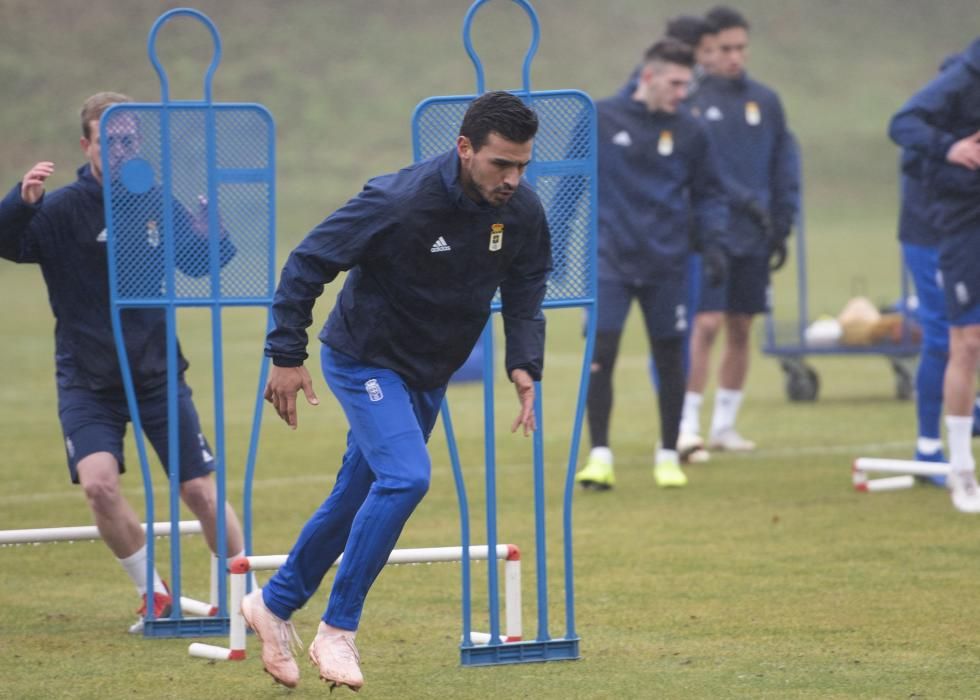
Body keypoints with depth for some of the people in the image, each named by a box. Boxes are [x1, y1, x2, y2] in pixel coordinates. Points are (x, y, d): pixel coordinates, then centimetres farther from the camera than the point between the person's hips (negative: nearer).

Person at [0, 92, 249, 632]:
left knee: (200, 490, 1)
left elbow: (200, 262, 10)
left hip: (157, 371, 2)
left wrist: (214, 226, -11)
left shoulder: (158, 204, -2)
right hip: (87, 379, -2)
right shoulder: (63, 209, -12)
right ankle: (153, 595, -1)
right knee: (98, 482, -21)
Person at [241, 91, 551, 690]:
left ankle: (275, 604, 35)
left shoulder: (523, 212, -12)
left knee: (358, 496, 15)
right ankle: (338, 630, -11)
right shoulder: (400, 203, -29)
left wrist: (525, 364, -12)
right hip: (365, 360, -7)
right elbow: (307, 264, -21)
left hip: (430, 375, 7)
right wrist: (287, 356, -21)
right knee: (405, 477, -24)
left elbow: (525, 293, 4)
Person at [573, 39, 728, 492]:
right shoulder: (600, 119, -1)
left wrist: (713, 239, -5)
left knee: (670, 358, 7)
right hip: (610, 261, -2)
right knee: (600, 354, -11)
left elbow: (708, 194, 10)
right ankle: (600, 456, -5)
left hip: (667, 265, 2)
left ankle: (668, 455, 21)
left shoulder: (690, 132, 3)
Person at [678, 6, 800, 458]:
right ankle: (688, 425, -9)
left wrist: (782, 224, 4)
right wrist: (742, 199, -20)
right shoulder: (690, 100, -4)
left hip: (753, 236, 5)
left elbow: (785, 164, 12)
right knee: (706, 325, -13)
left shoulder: (766, 102, 10)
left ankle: (724, 424, 18)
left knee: (740, 330, 8)